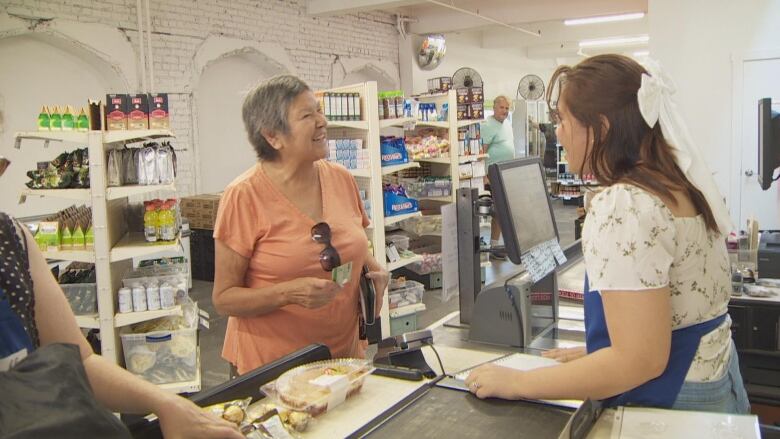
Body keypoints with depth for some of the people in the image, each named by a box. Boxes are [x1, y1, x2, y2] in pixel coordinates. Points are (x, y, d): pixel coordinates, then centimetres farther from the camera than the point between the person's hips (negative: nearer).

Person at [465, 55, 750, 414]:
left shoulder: (622, 206, -25)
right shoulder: (677, 185, 4)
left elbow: (640, 360, -28)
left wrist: (517, 383, -20)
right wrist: (597, 351, 14)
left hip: (670, 404, -9)